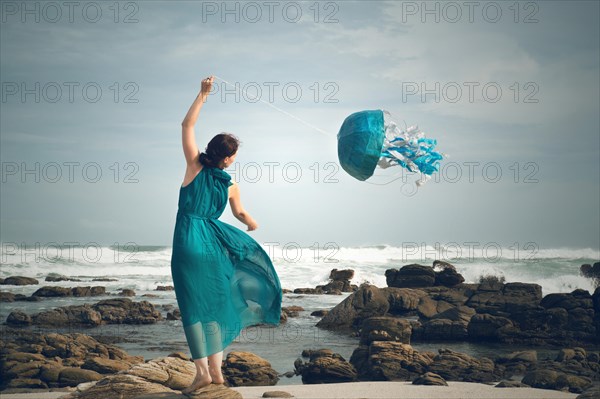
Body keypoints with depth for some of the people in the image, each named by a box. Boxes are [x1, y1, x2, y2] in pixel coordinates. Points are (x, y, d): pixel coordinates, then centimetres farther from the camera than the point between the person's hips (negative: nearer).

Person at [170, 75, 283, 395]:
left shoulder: (196, 166, 0)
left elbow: (187, 125, 2)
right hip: (213, 240, 3)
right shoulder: (231, 186, 5)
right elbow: (241, 215, 19)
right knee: (213, 304, 12)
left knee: (195, 306, -4)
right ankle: (216, 370, 13)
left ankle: (203, 371, -9)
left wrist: (203, 94, 4)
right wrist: (253, 224, 39)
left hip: (189, 239, -3)